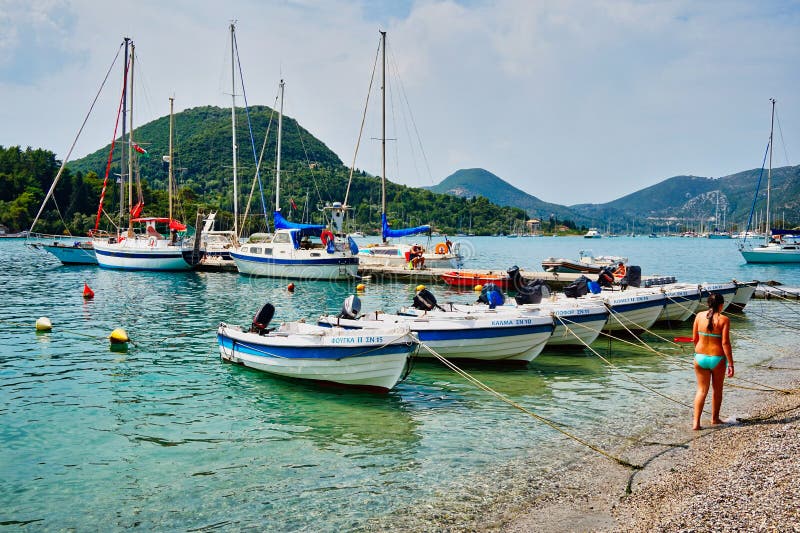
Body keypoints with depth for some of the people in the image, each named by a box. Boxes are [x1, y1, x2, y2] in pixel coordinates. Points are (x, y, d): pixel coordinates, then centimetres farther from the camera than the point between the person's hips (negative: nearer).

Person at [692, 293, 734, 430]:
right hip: (718, 359, -2)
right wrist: (731, 364, -11)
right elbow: (725, 343, -15)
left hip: (700, 357, 3)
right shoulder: (724, 320, -12)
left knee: (702, 390, 9)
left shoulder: (699, 316, -1)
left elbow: (694, 339, 4)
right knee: (717, 389, 19)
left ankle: (696, 422, -2)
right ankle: (715, 418, 33)